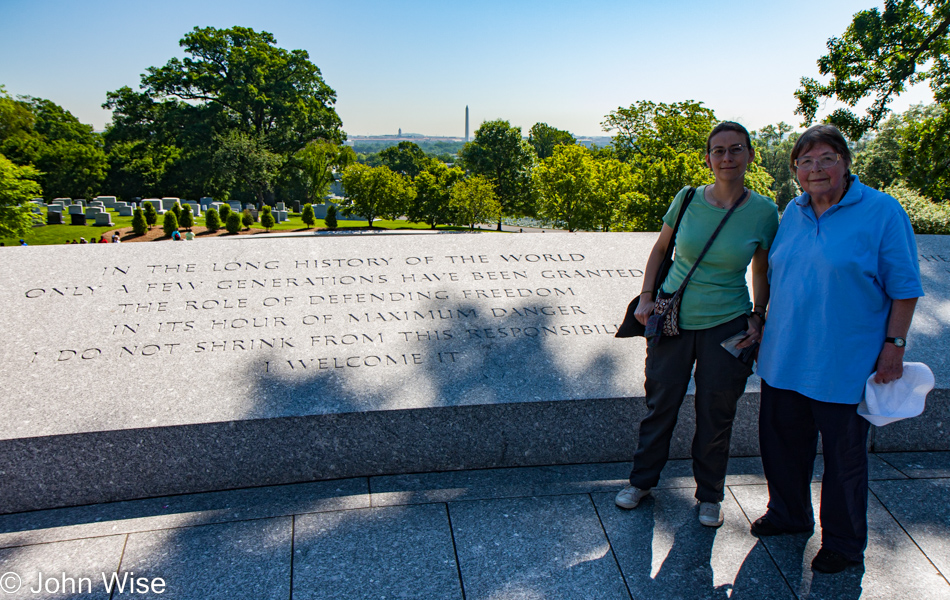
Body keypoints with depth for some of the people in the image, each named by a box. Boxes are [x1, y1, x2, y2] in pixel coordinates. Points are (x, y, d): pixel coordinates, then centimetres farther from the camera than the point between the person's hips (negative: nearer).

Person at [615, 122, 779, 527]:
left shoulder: (764, 212, -6)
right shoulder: (687, 199, -5)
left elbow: (762, 272, 7)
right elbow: (660, 249, 8)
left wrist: (758, 317, -5)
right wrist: (646, 296, 0)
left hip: (726, 325, 0)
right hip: (673, 319, 1)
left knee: (715, 415, 10)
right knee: (660, 404, 12)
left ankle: (710, 495, 33)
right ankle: (642, 481, 33)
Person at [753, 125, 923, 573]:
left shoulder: (882, 212, -9)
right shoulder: (793, 212, 7)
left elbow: (905, 287, -7)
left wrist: (894, 344, -11)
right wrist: (766, 328, 17)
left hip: (844, 365, -5)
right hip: (784, 358, 6)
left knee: (844, 456, 9)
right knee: (782, 441, 17)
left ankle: (844, 544, 30)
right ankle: (789, 515, 42)